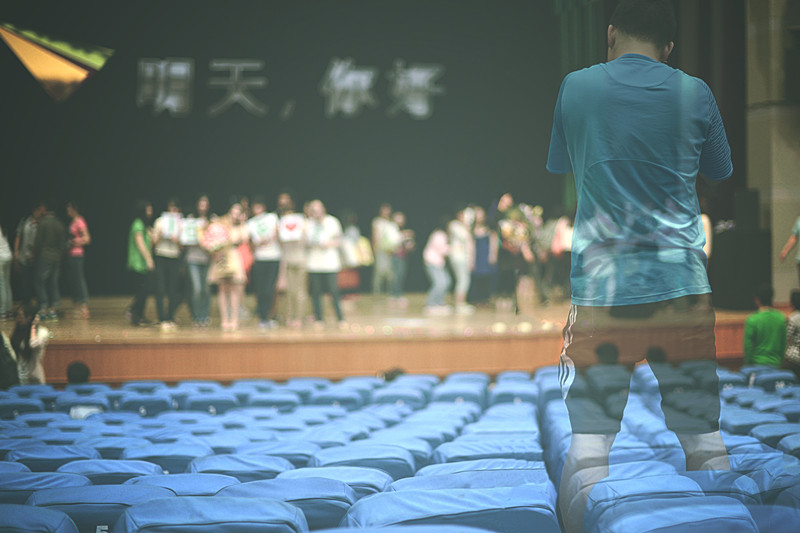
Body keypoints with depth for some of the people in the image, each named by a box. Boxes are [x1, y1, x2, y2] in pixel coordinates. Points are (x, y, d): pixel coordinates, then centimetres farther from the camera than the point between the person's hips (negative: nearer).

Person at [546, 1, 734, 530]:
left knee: (589, 443, -1)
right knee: (704, 437, 9)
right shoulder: (693, 93, 3)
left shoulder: (576, 88, 2)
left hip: (603, 289, -1)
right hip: (685, 288, 1)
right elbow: (721, 169, 19)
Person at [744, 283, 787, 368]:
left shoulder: (752, 320, -13)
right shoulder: (781, 318, 0)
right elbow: (784, 344, 7)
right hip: (775, 363, 4)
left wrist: (747, 363, 2)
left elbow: (748, 346, -10)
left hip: (757, 363, -4)